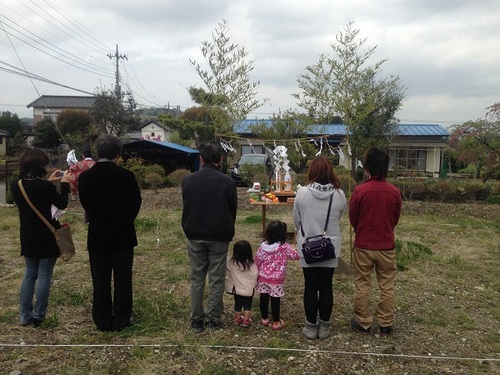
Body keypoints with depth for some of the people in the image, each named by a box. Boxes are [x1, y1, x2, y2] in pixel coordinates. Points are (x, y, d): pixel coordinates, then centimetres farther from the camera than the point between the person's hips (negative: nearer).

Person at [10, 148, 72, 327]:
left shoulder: (15, 185, -1)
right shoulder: (45, 186, -20)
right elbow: (62, 204, -6)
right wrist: (64, 183, 5)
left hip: (28, 237, 6)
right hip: (47, 237, -6)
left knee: (30, 274, 16)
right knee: (44, 276, 5)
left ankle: (25, 316, 20)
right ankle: (38, 316, 11)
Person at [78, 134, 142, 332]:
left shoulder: (85, 177, -7)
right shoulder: (126, 176, -14)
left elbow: (85, 204, 5)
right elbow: (136, 203, -3)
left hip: (97, 236, 2)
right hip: (123, 236, -2)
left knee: (100, 280, 11)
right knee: (123, 279, 10)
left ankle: (103, 321, 20)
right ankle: (121, 320, 18)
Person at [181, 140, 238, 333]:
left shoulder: (188, 180, -3)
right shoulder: (227, 182, -9)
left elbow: (185, 209, 6)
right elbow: (233, 210, 0)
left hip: (195, 237, 2)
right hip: (219, 238, -2)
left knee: (196, 279, 11)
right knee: (216, 279, 8)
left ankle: (197, 320, 17)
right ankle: (214, 319, 16)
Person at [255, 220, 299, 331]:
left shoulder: (263, 246, -7)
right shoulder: (285, 247, -17)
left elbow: (257, 261, -1)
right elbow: (295, 256, -11)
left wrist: (258, 272, 13)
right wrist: (294, 250, 10)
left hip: (263, 277, 3)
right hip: (277, 280, -3)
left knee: (264, 297, 15)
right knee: (275, 299, 7)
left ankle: (264, 318, 30)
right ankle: (276, 322, 18)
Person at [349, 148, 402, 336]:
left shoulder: (360, 190, -15)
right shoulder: (395, 192, -7)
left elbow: (352, 218, -3)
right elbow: (395, 219, 6)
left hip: (363, 246, -2)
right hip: (386, 246, 2)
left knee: (362, 285, 11)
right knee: (387, 287, 13)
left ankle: (363, 323, 20)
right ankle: (386, 325, 23)